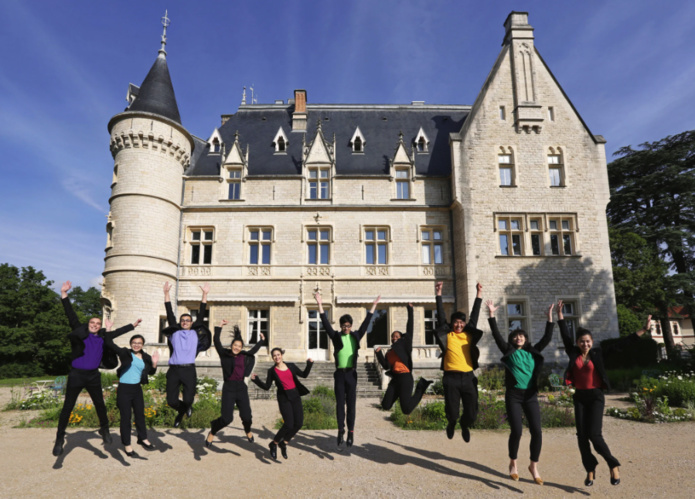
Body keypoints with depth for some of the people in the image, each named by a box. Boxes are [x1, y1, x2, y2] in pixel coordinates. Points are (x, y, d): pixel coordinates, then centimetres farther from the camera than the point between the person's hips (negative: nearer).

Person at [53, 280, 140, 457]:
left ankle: (104, 430, 30)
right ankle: (59, 439, 17)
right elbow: (71, 315, -10)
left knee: (100, 405, 10)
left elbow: (117, 332, 20)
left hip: (93, 376, 3)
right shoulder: (80, 332, -3)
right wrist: (64, 294, -18)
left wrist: (133, 325, 27)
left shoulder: (103, 336, 6)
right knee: (67, 407, 2)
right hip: (76, 375, -3)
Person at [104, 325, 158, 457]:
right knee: (126, 417, 3)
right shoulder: (125, 353, -5)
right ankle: (127, 444, 16)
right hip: (124, 389, -4)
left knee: (140, 414, 14)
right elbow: (109, 344, -11)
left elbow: (151, 372, 13)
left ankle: (143, 439, 30)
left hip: (137, 389, 4)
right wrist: (108, 329, -15)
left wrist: (154, 363, -5)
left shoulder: (145, 358, 6)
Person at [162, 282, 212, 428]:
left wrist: (204, 294, 6)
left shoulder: (195, 332, 13)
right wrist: (166, 293, 6)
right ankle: (182, 410, 35)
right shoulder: (174, 332, 14)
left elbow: (201, 315, 10)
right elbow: (170, 314, 11)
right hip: (174, 370, 1)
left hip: (189, 370, -1)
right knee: (171, 401, 1)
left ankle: (187, 407, 30)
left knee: (188, 399, -7)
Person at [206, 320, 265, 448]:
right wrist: (219, 327, -16)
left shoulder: (244, 356, 11)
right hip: (228, 389, -3)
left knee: (246, 416, 4)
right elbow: (216, 342, -11)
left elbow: (253, 350, 30)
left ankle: (248, 431, 39)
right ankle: (212, 432, 23)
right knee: (227, 418, -8)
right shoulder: (224, 354, 1)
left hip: (241, 389, 4)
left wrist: (262, 341, 40)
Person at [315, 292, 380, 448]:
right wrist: (320, 305, -9)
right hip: (339, 373, -1)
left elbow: (366, 323, 12)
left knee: (351, 404, 4)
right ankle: (341, 431, 7)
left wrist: (374, 306, 13)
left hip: (351, 373, 1)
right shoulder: (336, 336, 3)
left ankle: (351, 432, 9)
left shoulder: (356, 336, 7)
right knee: (340, 403, 2)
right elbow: (326, 323, -3)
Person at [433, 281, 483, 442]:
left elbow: (474, 316, 11)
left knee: (471, 414, 4)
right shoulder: (447, 335, 3)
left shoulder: (469, 335, 9)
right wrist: (439, 295, -2)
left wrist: (479, 295, 11)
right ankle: (451, 423, 38)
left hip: (468, 377, 2)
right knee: (452, 412, 1)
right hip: (451, 378, -2)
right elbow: (441, 317, 1)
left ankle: (465, 425, 40)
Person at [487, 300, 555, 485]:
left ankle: (534, 467, 15)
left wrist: (550, 317, 3)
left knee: (537, 432, -4)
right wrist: (491, 314, -11)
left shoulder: (533, 352, 12)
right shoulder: (508, 351, 4)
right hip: (513, 395, -3)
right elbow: (497, 335, -5)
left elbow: (547, 338, 8)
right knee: (516, 431, -7)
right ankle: (513, 463, 18)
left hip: (531, 396, 3)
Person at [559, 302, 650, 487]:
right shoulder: (573, 353, 1)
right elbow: (565, 335, 5)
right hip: (579, 397, 3)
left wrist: (643, 330, -7)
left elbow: (620, 344, -5)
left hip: (595, 396, -3)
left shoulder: (598, 353, -3)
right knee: (582, 436, 4)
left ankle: (613, 465, 11)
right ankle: (590, 470, 19)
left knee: (594, 435, -12)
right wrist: (560, 313, 5)